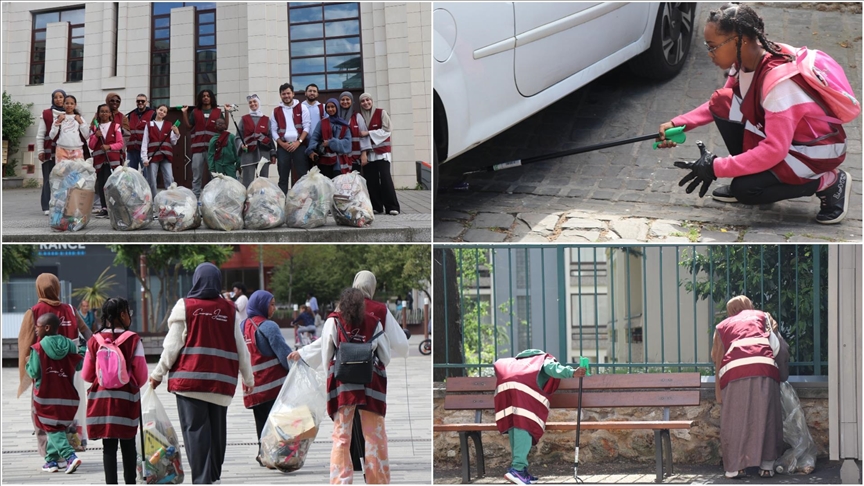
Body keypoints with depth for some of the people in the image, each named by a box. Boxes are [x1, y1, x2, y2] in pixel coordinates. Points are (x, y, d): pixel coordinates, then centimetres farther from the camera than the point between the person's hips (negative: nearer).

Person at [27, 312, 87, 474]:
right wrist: (82, 351, 19)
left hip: (45, 396, -5)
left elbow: (34, 372, -12)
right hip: (65, 396, 5)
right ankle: (51, 460, 22)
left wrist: (28, 363, 8)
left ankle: (70, 456, -18)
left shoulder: (38, 348, -12)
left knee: (53, 430, 0)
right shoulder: (69, 345, 0)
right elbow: (78, 366, 4)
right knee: (57, 428, 18)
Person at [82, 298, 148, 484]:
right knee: (128, 445, 10)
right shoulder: (133, 340, -7)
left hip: (101, 398, 2)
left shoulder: (94, 341, 0)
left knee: (109, 445, 5)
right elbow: (142, 375, -5)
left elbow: (86, 375, 4)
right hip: (127, 398, -2)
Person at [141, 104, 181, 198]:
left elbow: (173, 142, 11)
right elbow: (144, 142, 5)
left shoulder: (169, 126, 14)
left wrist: (177, 134, -7)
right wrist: (144, 158, -4)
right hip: (153, 156, -1)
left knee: (170, 180, -8)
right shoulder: (149, 125, 11)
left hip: (166, 156, 1)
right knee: (152, 181, -1)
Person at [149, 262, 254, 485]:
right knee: (217, 431, 12)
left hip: (190, 379, -3)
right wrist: (248, 377, 20)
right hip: (221, 381, 3)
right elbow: (241, 347, 9)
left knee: (195, 430, -3)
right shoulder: (229, 309, 6)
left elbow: (172, 345, -2)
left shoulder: (185, 306, -2)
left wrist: (158, 374, 8)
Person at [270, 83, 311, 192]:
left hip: (299, 146, -2)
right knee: (283, 177, 2)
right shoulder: (276, 111, 11)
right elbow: (273, 131, 9)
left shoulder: (302, 108, 6)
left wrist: (298, 142, -10)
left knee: (302, 175, -4)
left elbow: (306, 127, 0)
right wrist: (282, 144, -5)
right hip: (283, 147, 2)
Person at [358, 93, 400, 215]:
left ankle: (392, 207, -12)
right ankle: (376, 206, 7)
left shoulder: (381, 113, -2)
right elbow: (359, 134, 11)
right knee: (371, 180, 1)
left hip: (382, 151, -4)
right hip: (367, 152, 4)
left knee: (385, 178, -12)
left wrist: (368, 133, -15)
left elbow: (386, 130, -8)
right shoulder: (360, 116, 8)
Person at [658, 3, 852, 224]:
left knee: (744, 190, -22)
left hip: (817, 148, -8)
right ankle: (748, 175, 8)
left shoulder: (778, 79, -33)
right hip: (783, 134, 8)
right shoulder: (744, 61, -8)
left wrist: (716, 168, -32)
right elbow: (718, 106, 9)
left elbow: (775, 150, -34)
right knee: (722, 102, -7)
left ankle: (827, 182, -3)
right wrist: (678, 124, -6)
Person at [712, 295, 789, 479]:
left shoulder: (722, 327, 30)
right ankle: (767, 465, 4)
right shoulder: (763, 316, 29)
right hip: (764, 368, 0)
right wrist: (782, 374, 31)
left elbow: (716, 357, 26)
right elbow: (780, 346, 20)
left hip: (733, 371, 0)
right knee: (765, 417, 5)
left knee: (735, 420, 5)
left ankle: (736, 466, 2)